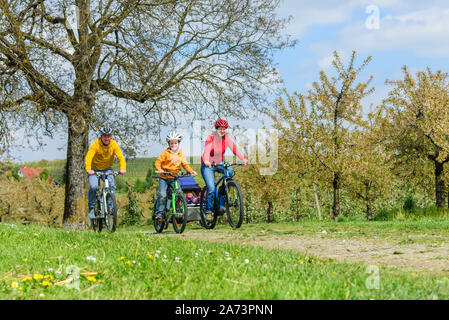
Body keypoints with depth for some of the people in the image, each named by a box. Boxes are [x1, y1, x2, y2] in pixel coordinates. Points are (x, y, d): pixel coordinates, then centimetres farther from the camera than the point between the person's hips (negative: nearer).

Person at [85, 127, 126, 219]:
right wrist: (88, 169, -49)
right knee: (93, 187, -21)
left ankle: (110, 207, -10)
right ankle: (91, 208, -3)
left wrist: (123, 168, -40)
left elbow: (120, 157, -21)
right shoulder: (95, 144, -20)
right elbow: (89, 157, -32)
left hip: (107, 169, 2)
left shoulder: (114, 145, -13)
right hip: (95, 169, -2)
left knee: (111, 185, -20)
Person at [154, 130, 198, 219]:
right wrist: (159, 169, -30)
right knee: (162, 195, -15)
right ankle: (159, 212, -4)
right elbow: (158, 161, -10)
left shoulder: (180, 154, 9)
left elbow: (185, 164, 10)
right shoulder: (166, 153, -4)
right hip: (164, 178, -3)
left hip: (174, 178, 3)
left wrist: (191, 171, -7)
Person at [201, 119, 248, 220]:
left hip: (219, 163, 4)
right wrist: (206, 161, -55)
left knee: (229, 170, -29)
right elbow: (207, 150, -35)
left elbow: (234, 148, -18)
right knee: (211, 188, -19)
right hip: (208, 165, -4)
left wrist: (243, 158, -35)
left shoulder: (226, 137, -6)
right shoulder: (211, 137, -19)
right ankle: (209, 210, -3)